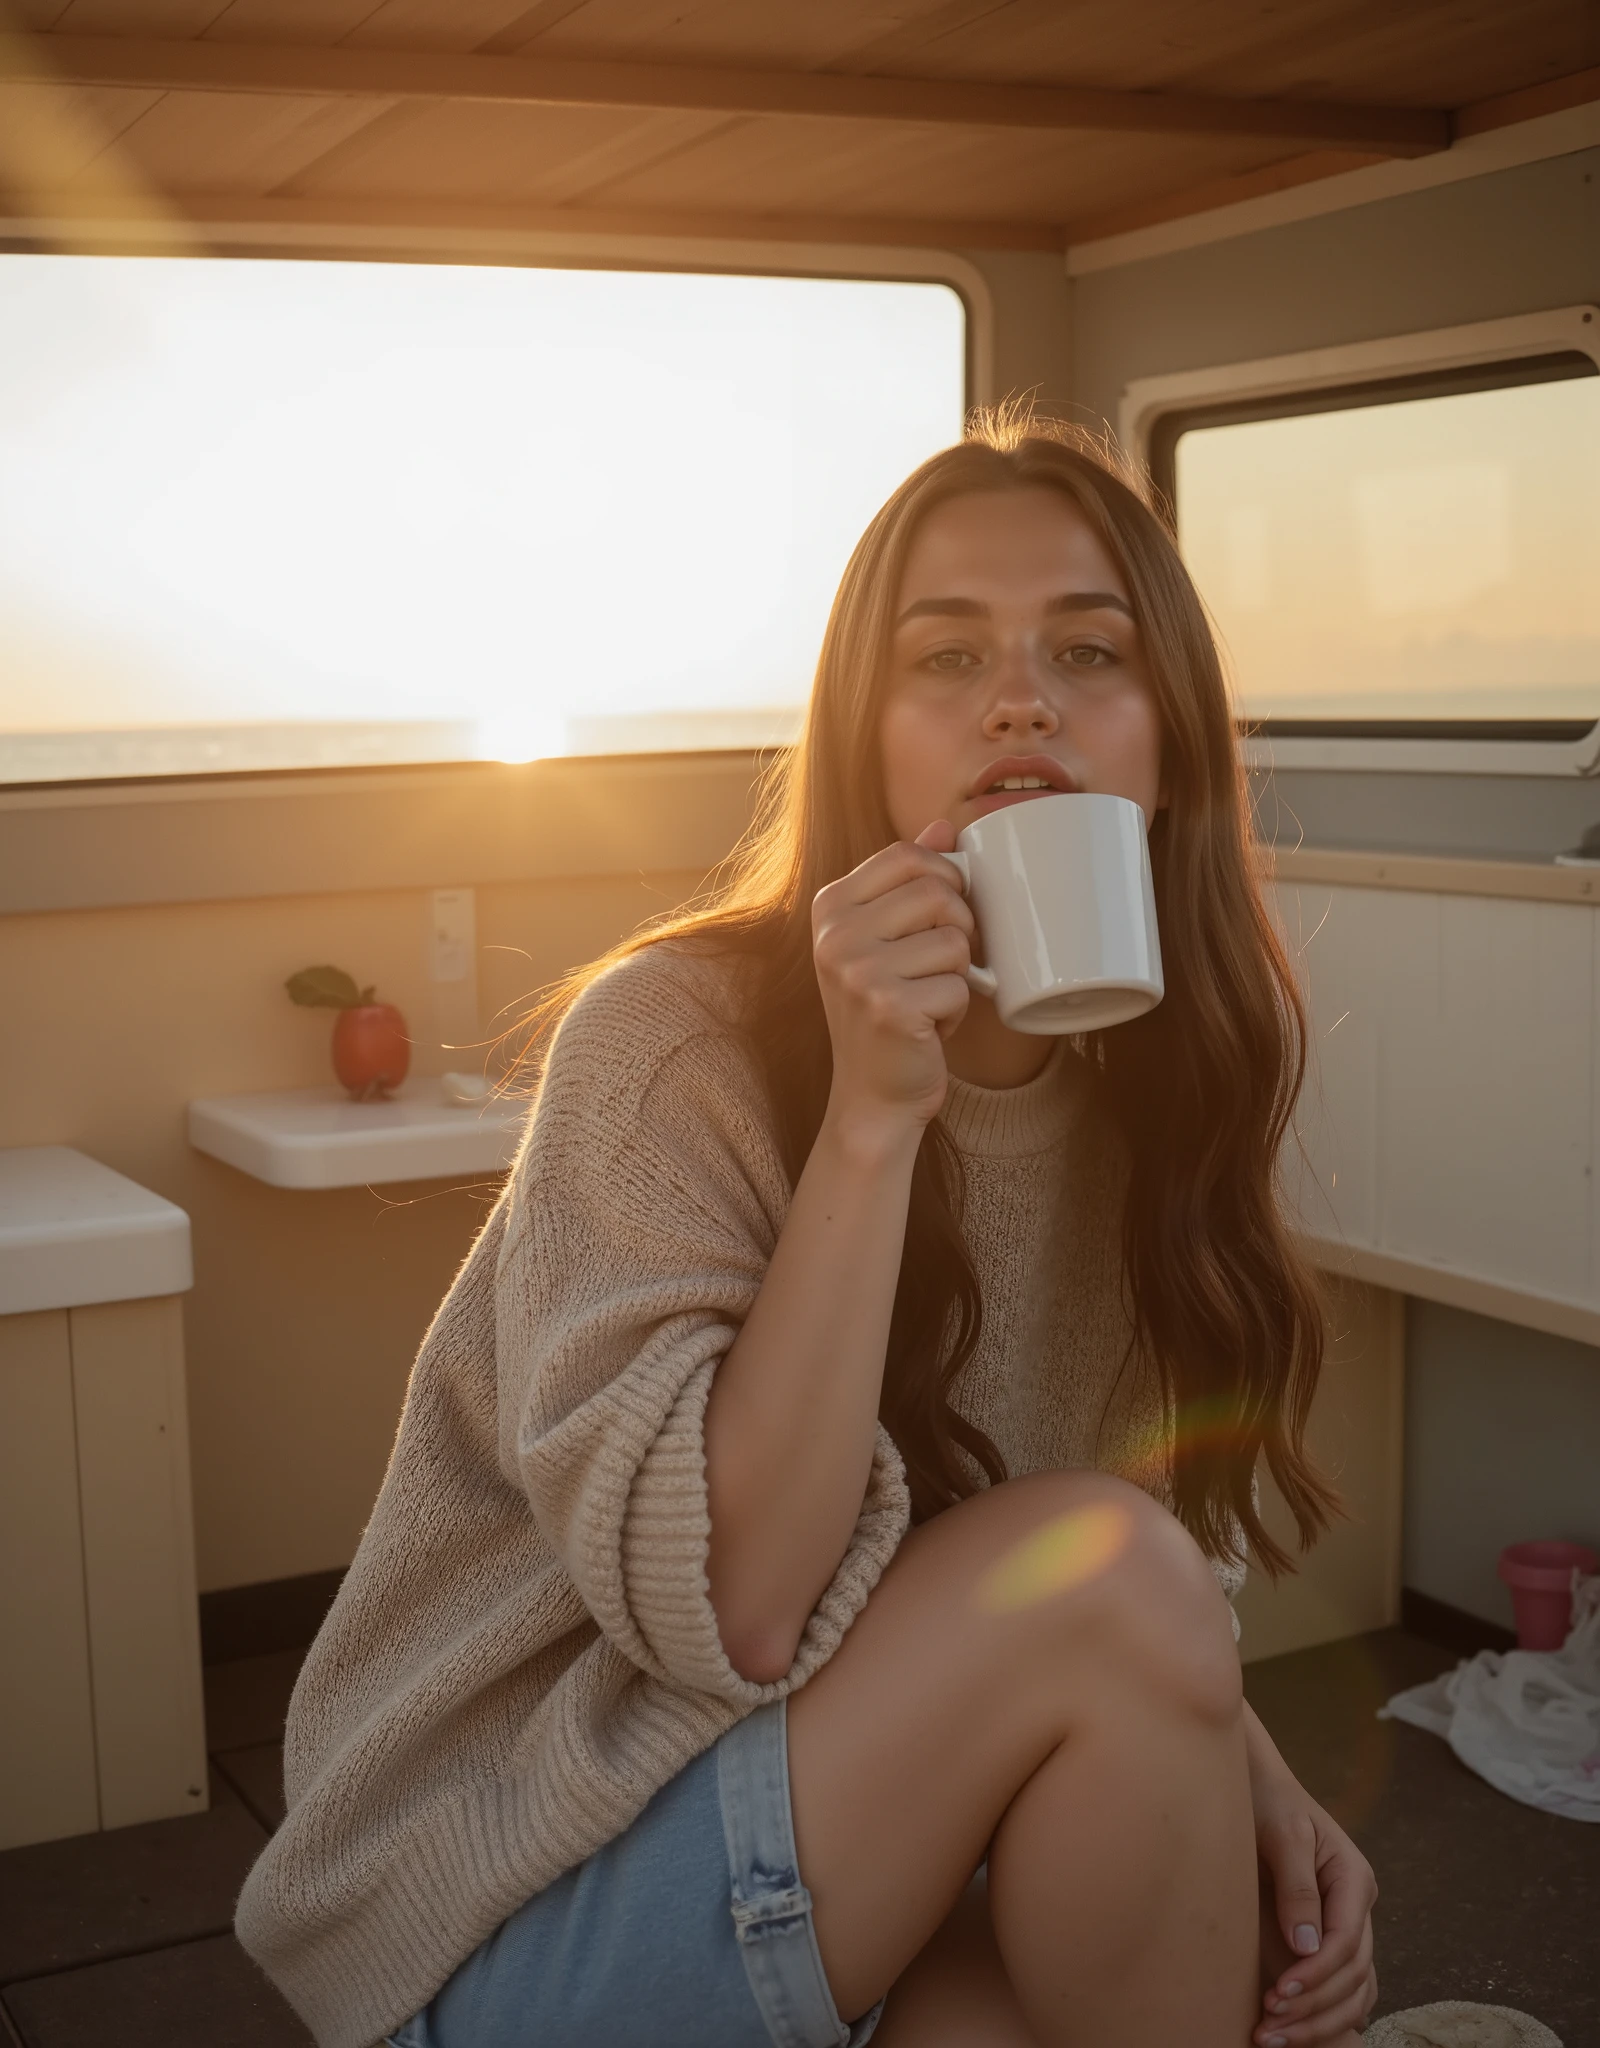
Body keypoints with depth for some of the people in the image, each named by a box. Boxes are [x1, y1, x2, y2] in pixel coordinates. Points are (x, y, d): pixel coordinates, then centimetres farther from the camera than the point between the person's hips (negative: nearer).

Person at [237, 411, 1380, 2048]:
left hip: (848, 1864, 5)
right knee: (1101, 1572, -27)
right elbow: (731, 1608, -26)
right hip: (521, 1903, -5)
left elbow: (1177, 1573, 8)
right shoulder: (674, 1040, -20)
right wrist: (872, 1117, -32)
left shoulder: (1154, 1074, -1)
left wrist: (1247, 1786, -12)